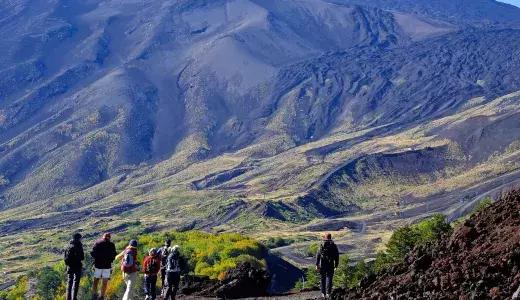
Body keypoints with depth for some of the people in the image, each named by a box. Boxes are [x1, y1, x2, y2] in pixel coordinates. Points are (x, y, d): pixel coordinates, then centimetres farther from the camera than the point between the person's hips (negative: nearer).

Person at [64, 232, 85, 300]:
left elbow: (65, 256, 4)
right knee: (76, 282, 0)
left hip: (69, 266, 5)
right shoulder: (78, 246, -13)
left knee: (69, 282, 14)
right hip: (77, 266, -5)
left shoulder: (69, 246, 4)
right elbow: (82, 258, -16)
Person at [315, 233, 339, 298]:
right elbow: (337, 256, 4)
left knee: (322, 278, 10)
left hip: (322, 264, 0)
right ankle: (328, 292, -11)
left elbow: (318, 255, -5)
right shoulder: (334, 246, 3)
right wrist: (336, 265, 10)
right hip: (330, 264, 0)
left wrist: (317, 264, -2)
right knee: (329, 278, 2)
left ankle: (323, 293, 11)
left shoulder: (322, 245, -1)